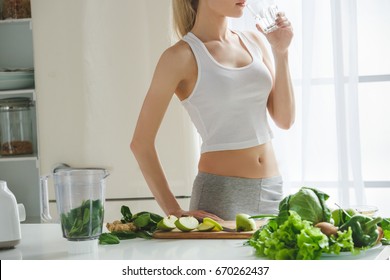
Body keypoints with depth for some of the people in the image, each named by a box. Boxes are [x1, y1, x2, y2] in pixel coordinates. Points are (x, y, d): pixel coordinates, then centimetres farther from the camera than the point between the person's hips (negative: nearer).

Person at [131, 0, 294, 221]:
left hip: (273, 193, 6)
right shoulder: (181, 56, -7)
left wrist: (281, 52, -2)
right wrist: (174, 211, -12)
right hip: (220, 194, -5)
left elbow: (285, 120, 7)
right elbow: (141, 142, -7)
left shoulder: (254, 41, 10)